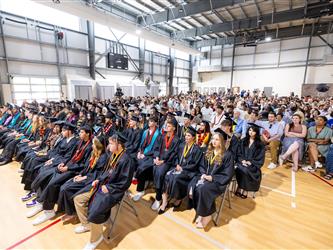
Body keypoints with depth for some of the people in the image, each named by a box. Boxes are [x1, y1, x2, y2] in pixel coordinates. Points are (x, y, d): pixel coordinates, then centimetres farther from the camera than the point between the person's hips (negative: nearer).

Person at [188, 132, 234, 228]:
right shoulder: (208, 152, 10)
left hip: (218, 180, -5)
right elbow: (202, 166, 15)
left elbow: (228, 174, -10)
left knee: (202, 189, -31)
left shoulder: (227, 155, -8)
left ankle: (206, 215, -9)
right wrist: (203, 174, -7)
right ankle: (200, 212, -7)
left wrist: (212, 178, -17)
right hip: (205, 176, 6)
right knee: (192, 186, -22)